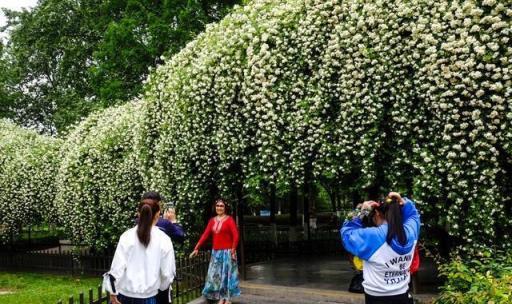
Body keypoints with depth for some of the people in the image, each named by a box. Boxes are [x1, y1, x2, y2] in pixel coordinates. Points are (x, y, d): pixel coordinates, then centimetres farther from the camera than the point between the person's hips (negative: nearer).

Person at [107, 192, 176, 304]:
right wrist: (161, 287, 17)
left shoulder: (127, 236, -7)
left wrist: (113, 293, 3)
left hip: (124, 294, 1)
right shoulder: (164, 240, -7)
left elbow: (117, 267, -7)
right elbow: (168, 273, -2)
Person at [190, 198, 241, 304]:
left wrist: (233, 250, -20)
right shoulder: (212, 220, 8)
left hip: (227, 252, -5)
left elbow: (235, 236, -14)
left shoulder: (229, 219, -7)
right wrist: (196, 248, -1)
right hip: (215, 252, 5)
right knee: (217, 275, 7)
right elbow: (205, 235, 5)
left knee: (227, 274, 2)